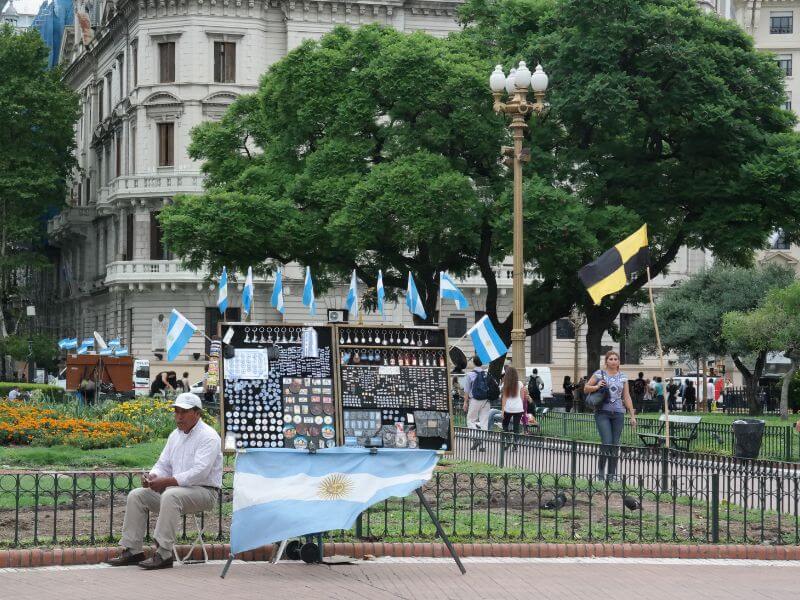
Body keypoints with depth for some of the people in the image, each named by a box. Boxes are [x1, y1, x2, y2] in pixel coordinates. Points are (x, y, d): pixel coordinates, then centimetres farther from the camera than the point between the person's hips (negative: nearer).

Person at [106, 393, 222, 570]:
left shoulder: (208, 437, -14)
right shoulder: (175, 435, 15)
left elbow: (199, 473, -24)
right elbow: (163, 464, 17)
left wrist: (166, 481, -29)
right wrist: (152, 476, -8)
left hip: (204, 491, -9)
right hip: (176, 488, 9)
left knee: (170, 496, -37)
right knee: (136, 496, -3)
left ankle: (163, 554, -37)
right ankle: (132, 550, -4)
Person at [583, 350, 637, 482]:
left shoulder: (623, 377, 10)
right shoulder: (599, 374, 3)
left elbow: (627, 397, 12)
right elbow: (586, 388, 8)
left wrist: (632, 415, 8)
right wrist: (597, 387, -12)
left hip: (618, 413, 3)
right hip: (603, 412, -3)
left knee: (615, 445, 3)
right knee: (607, 443, -14)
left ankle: (612, 475, 11)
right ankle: (600, 471, 2)